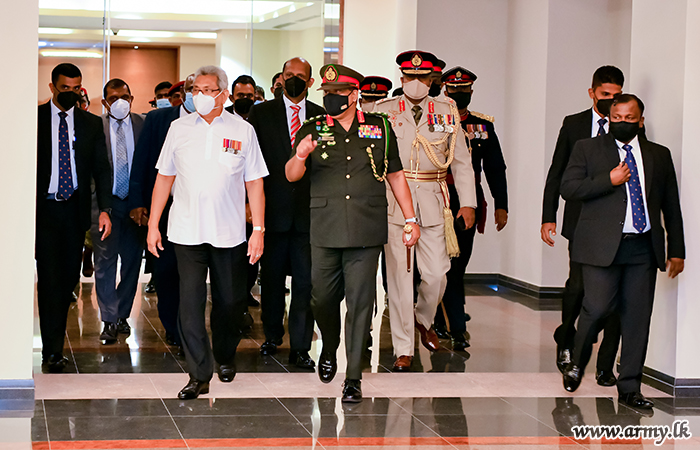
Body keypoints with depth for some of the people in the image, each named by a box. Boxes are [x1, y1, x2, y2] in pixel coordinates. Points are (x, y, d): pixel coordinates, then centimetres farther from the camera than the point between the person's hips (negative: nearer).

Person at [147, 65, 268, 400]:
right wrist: (153, 224, 7)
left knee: (229, 302, 9)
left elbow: (254, 183, 3)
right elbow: (164, 178, 10)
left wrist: (258, 230, -1)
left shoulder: (243, 131, 2)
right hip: (187, 231, 0)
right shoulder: (179, 128, 6)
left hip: (230, 233, 0)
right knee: (190, 302, -6)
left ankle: (225, 357, 34)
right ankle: (199, 375, -2)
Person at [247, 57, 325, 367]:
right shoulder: (261, 113, 5)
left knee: (305, 281, -1)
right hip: (273, 210, 0)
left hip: (310, 211, 0)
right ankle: (272, 335, 29)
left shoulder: (323, 117, 7)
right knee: (272, 278, 11)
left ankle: (300, 347, 4)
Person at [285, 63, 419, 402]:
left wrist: (410, 219, 10)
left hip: (366, 231, -1)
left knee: (360, 302, -3)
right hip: (325, 230, 1)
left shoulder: (379, 128, 7)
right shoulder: (313, 130, 6)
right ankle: (329, 349, 37)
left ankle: (353, 377, 3)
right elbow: (291, 175, -2)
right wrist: (300, 157, -25)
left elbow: (395, 175, 13)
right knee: (322, 298, 7)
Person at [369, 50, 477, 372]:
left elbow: (461, 162, 12)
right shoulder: (383, 112, 5)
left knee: (436, 274, -1)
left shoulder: (447, 113, 9)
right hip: (393, 202, -1)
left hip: (433, 202, 1)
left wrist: (468, 202, 5)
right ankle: (403, 349, 7)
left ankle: (424, 320, 31)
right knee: (399, 276, -2)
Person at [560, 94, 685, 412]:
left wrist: (676, 251, 13)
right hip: (602, 245, -3)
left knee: (638, 317, 2)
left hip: (643, 248, 3)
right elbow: (568, 189, -3)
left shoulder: (659, 156, 15)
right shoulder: (588, 149, 8)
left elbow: (671, 206, 17)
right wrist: (609, 180, -11)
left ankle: (630, 388, 12)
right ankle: (577, 363, 18)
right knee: (597, 307, -11)